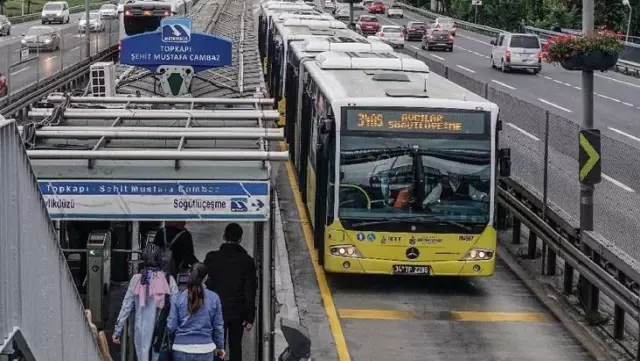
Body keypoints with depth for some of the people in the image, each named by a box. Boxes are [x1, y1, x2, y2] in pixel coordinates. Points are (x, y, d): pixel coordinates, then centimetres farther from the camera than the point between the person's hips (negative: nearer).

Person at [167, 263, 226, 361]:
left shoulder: (177, 298, -4)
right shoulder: (214, 298, -3)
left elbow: (171, 326, -2)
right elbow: (218, 326, 3)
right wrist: (220, 346, 18)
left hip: (181, 349, 0)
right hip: (205, 349, 0)